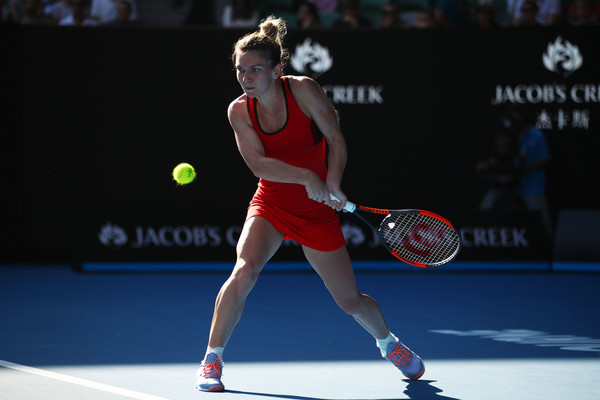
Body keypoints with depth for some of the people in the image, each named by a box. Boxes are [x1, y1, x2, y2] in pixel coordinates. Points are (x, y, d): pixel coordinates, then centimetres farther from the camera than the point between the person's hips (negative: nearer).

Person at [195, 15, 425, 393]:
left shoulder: (304, 90, -16)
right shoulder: (239, 110, -10)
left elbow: (336, 140, -13)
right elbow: (259, 164, -19)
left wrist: (332, 184, -29)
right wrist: (307, 177, -32)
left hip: (317, 212, -1)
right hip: (270, 205, 1)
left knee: (351, 301, 7)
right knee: (244, 271, -27)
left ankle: (388, 342, 39)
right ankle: (212, 359, -14)